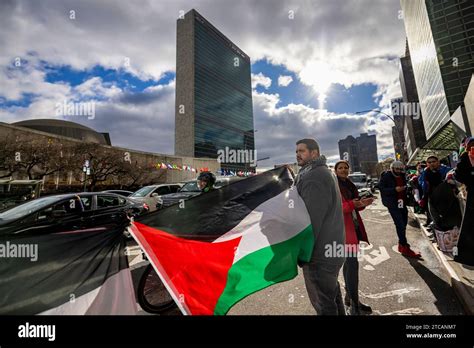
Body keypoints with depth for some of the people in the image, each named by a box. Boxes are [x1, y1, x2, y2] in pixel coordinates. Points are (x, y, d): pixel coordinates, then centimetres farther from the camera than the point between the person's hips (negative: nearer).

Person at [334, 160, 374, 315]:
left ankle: (349, 296, 33)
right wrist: (351, 204, -31)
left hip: (354, 227, 9)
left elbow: (353, 207, 19)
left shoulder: (350, 185, 15)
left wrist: (362, 203, 0)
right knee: (352, 264, -8)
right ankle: (354, 304, 6)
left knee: (349, 263, 18)